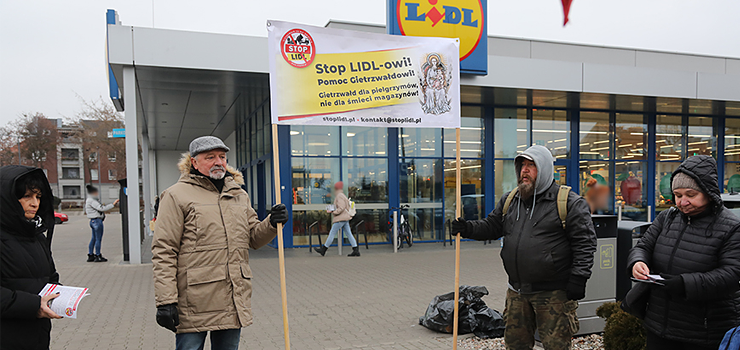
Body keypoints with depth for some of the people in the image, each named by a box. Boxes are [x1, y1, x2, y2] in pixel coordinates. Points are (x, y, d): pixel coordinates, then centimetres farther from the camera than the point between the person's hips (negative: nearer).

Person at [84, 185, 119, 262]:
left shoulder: (88, 200, 16)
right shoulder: (92, 201, -16)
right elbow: (102, 208, -21)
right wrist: (113, 204, -19)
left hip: (93, 221, 10)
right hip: (97, 220, -10)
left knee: (94, 238, 15)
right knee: (98, 239, -3)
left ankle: (90, 256, 20)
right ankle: (98, 257, 3)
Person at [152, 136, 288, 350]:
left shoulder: (239, 194, 14)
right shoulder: (177, 195, -4)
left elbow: (254, 238, 17)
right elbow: (163, 251, -9)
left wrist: (271, 224, -5)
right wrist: (165, 301, -14)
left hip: (234, 299, 6)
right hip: (195, 303, -5)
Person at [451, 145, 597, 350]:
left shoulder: (570, 202, -7)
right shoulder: (509, 200, 11)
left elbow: (585, 242, -9)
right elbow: (492, 227, 17)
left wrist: (578, 278, -15)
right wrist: (468, 229, -2)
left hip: (554, 294, -6)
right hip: (517, 292, 6)